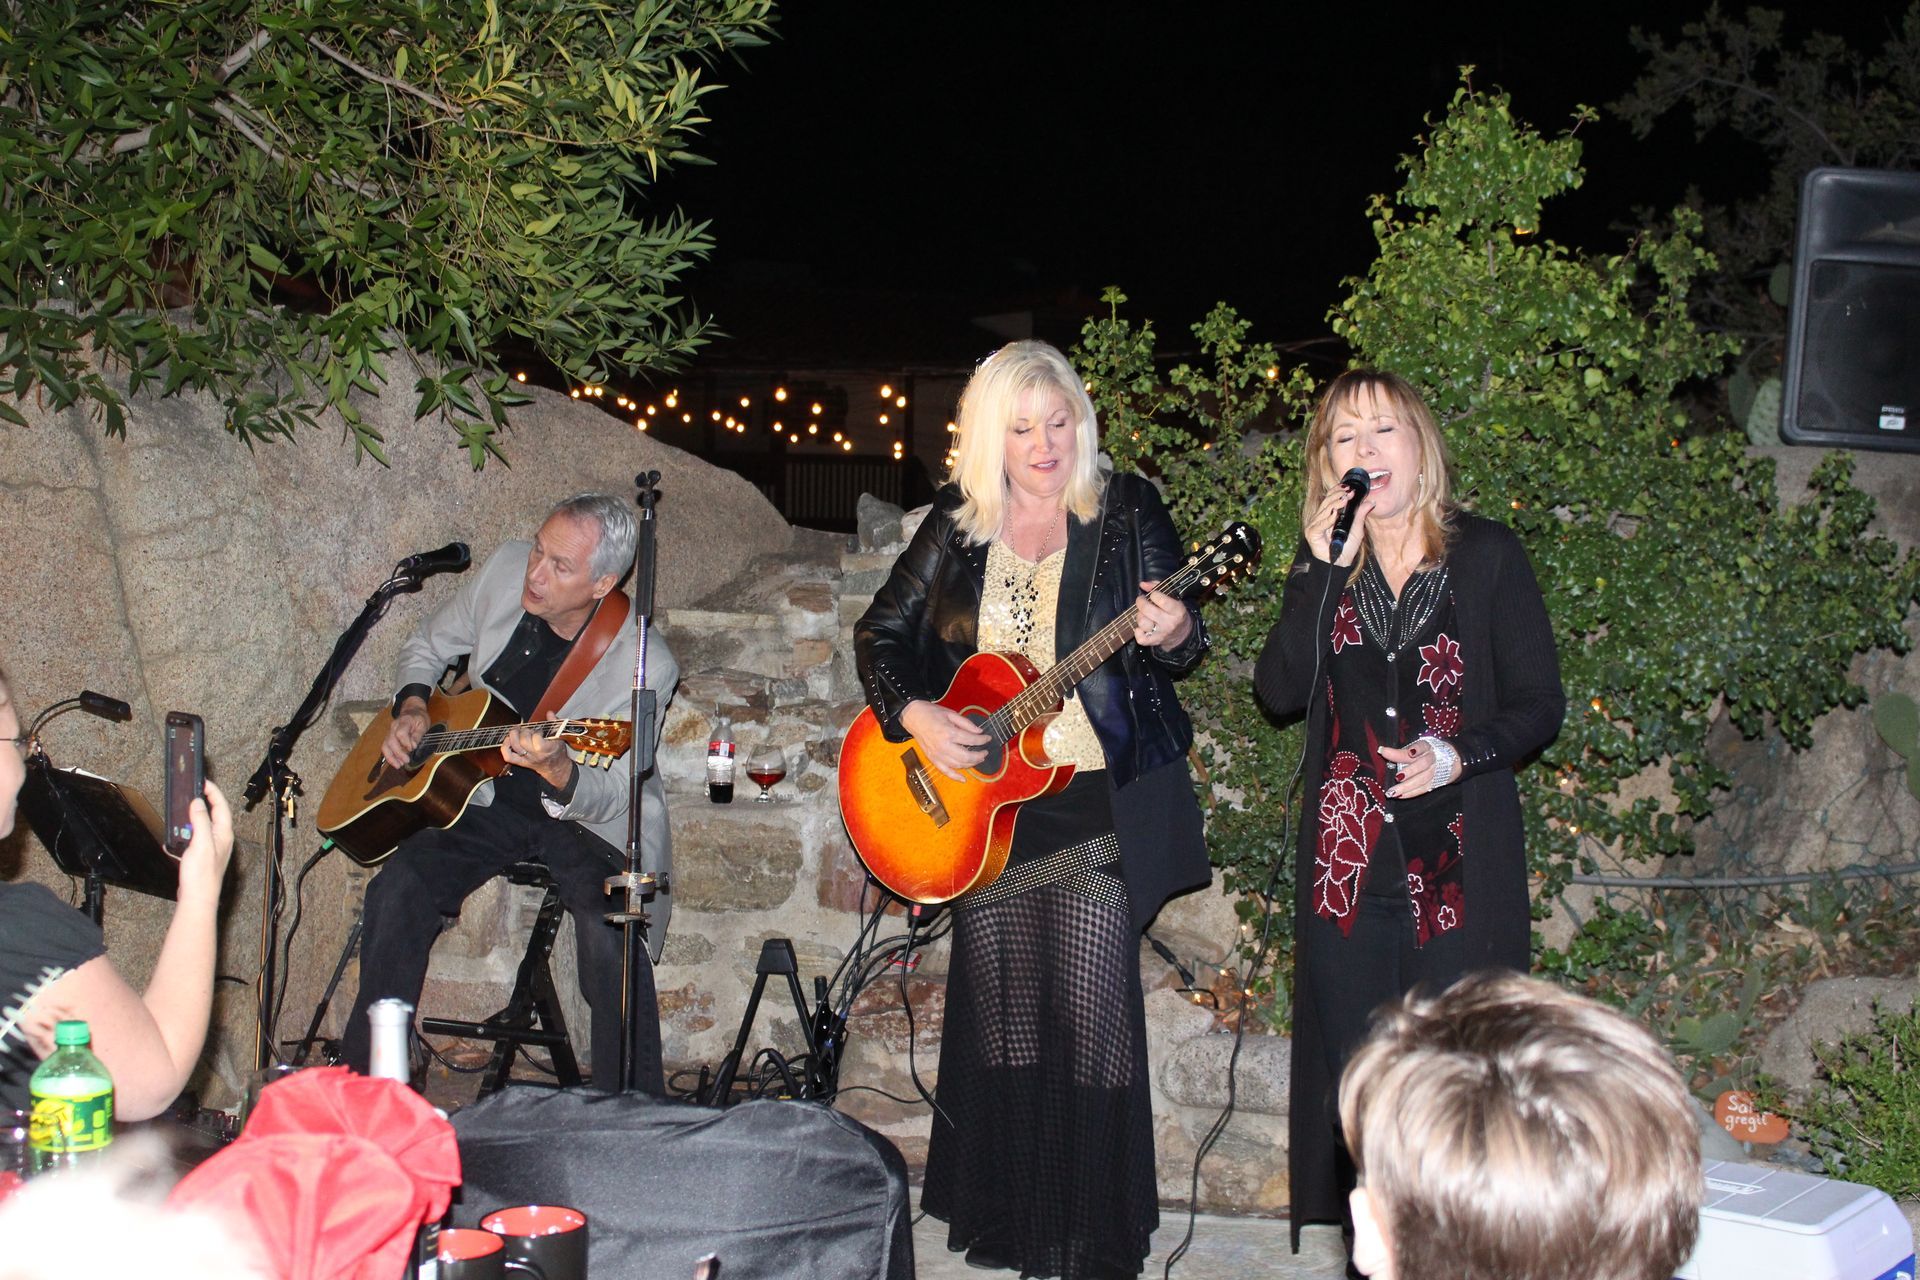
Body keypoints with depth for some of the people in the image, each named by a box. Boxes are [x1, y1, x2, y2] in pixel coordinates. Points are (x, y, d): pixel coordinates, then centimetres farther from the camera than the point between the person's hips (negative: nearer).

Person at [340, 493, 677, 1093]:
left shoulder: (644, 666, -23)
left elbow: (608, 799, -22)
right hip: (490, 798, 5)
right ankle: (363, 1085, -3)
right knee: (398, 889, -18)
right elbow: (426, 647, 12)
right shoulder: (505, 571, -8)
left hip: (589, 821, -4)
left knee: (608, 931, -30)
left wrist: (556, 767, -43)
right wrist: (410, 707, -7)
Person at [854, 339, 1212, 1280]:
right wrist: (913, 717, -8)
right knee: (999, 1010, 10)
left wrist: (1173, 632, -27)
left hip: (1098, 801, -3)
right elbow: (880, 632, 10)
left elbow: (1186, 645, -3)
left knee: (1090, 1013, -5)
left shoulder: (1126, 512, -2)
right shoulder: (956, 523, 6)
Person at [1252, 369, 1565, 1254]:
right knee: (1353, 1074, 8)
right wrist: (1323, 568, -14)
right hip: (1347, 863, 3)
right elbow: (1279, 690, -7)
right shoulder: (1322, 566, 7)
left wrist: (1458, 755, -18)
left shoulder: (1487, 556, -2)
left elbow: (1539, 707, -1)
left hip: (1458, 870, -3)